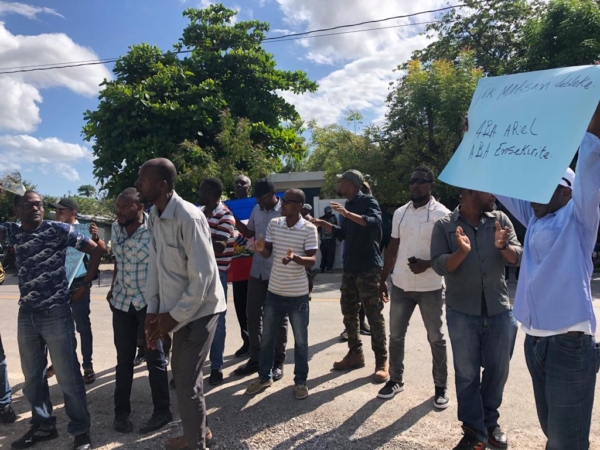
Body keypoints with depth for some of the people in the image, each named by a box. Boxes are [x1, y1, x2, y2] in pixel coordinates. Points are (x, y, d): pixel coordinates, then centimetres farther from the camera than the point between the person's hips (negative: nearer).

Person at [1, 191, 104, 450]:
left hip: (56, 313, -5)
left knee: (68, 376, 1)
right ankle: (43, 425, 32)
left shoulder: (58, 230, -5)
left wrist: (85, 285, -3)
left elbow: (95, 249, -3)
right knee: (32, 376, 16)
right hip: (26, 315, 5)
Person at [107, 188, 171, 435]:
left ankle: (162, 411, 19)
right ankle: (121, 411, 28)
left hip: (149, 301, -5)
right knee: (123, 358, 14)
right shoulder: (115, 227, 2)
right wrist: (112, 288, 13)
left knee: (154, 357, 5)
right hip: (122, 300, 5)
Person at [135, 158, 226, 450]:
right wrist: (152, 309, 1)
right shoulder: (153, 216, 2)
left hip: (199, 309, -8)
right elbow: (155, 264, 7)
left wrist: (174, 316, -17)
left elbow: (202, 276, -23)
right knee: (180, 371, 21)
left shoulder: (189, 218, -24)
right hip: (177, 308, 9)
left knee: (187, 381, -1)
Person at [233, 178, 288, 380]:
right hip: (257, 271, 6)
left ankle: (278, 362, 20)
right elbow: (249, 233, 18)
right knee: (253, 314, 11)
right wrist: (234, 220, 2)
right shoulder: (256, 209, 6)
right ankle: (255, 358, 26)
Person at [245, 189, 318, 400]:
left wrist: (295, 258, -34)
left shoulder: (309, 229, -12)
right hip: (274, 291, 4)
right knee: (267, 337, 15)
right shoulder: (274, 224, 0)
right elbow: (267, 253, 2)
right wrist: (261, 249, -22)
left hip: (298, 294, -4)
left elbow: (312, 260, -14)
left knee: (300, 339, 10)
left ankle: (300, 381, 27)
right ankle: (264, 377, 33)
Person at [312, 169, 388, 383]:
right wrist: (323, 224, 15)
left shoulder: (368, 201, -8)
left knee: (373, 314, -4)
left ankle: (381, 361, 4)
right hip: (350, 267, 8)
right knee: (349, 311, 11)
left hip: (369, 267, -8)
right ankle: (355, 353, 24)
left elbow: (375, 222, -27)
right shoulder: (348, 205, 16)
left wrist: (348, 214, -35)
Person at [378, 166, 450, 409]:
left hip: (430, 287, -5)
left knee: (436, 339, 8)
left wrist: (427, 264, -23)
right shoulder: (400, 213, 8)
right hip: (400, 286, 5)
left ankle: (441, 387, 23)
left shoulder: (442, 214, -9)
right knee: (396, 335, 13)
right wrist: (383, 279, 12)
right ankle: (395, 380, 29)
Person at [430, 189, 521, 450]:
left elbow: (517, 257, -1)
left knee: (498, 370, 14)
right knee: (467, 374, 6)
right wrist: (462, 251, -28)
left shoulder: (500, 220, 3)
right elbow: (439, 266, -10)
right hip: (462, 312, -2)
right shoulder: (444, 226, -4)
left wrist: (503, 246, -23)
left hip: (499, 310, 3)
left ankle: (490, 422, 34)